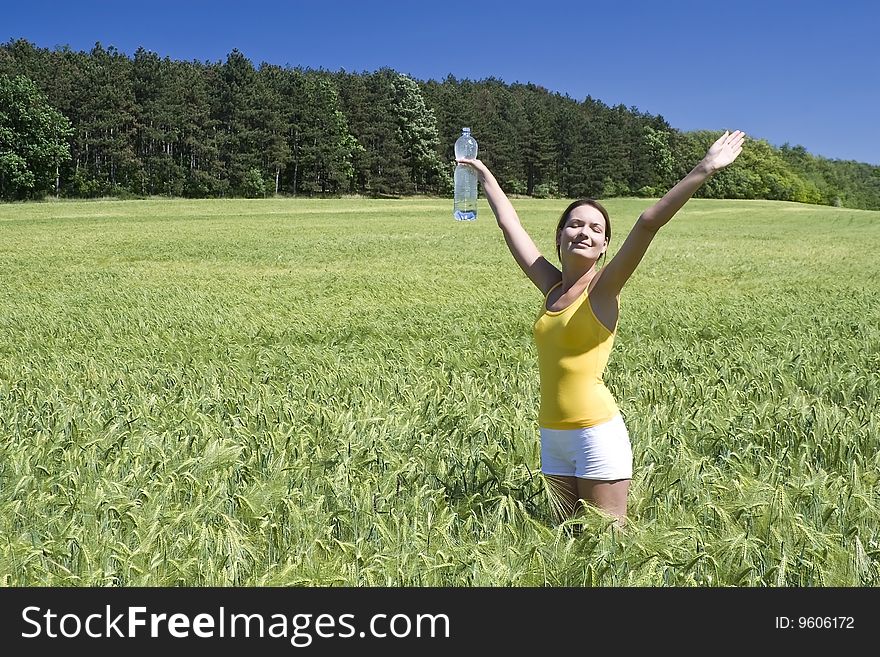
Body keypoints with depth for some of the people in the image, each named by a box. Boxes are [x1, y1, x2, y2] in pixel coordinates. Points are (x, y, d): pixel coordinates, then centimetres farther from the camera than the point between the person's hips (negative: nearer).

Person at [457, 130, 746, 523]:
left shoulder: (603, 288, -8)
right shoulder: (552, 287, 6)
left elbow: (649, 223, -20)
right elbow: (509, 223, 16)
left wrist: (704, 170, -28)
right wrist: (484, 176, 25)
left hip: (597, 432, -6)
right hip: (552, 435, 6)